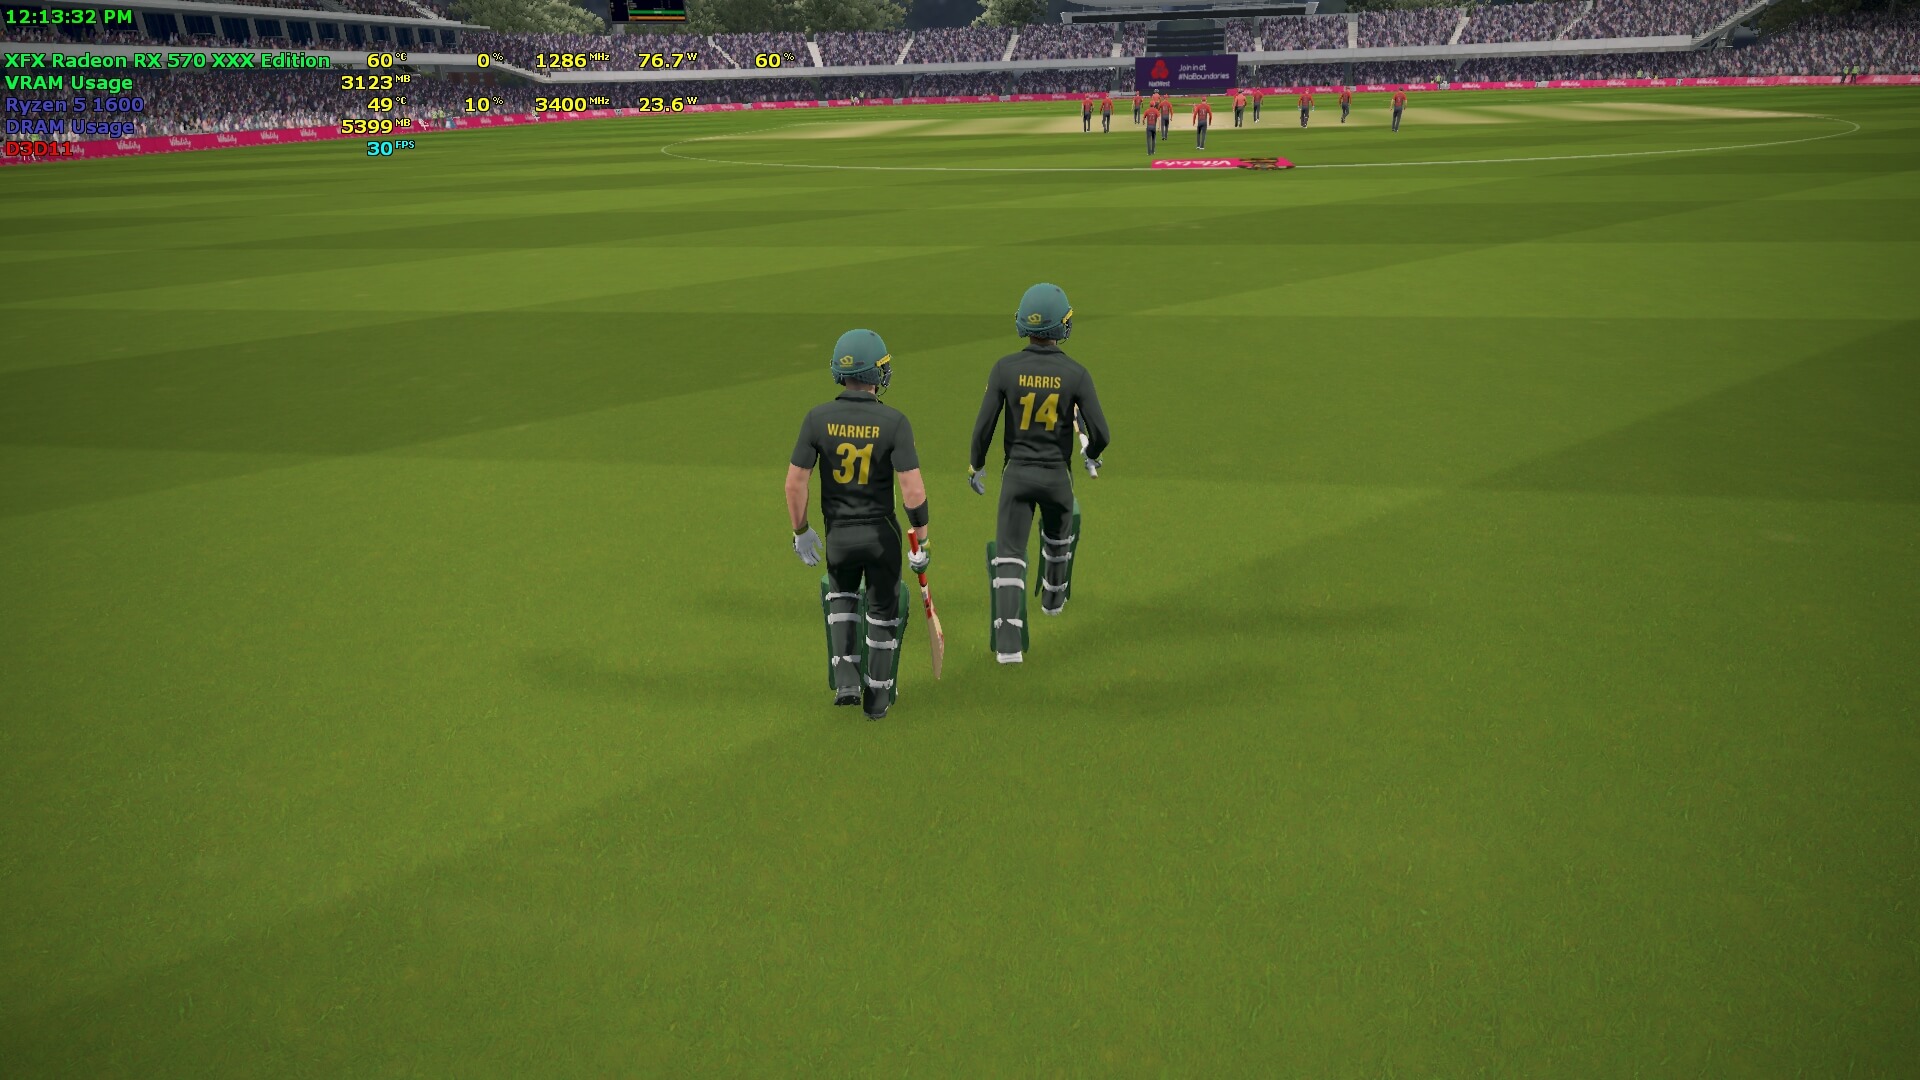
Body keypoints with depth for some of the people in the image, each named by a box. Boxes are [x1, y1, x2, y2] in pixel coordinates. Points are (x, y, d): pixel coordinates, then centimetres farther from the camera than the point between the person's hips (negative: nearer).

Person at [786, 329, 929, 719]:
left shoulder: (818, 419, -11)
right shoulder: (894, 421, -16)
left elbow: (794, 484, -8)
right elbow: (913, 490, -19)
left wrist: (801, 532, 6)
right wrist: (921, 540, -7)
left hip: (838, 534, 2)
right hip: (882, 534, -1)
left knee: (841, 596, 28)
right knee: (883, 611, 18)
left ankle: (846, 679, 13)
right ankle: (878, 696, 26)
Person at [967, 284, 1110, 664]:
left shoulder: (1006, 368, -11)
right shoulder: (1076, 374, -11)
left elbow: (984, 425, -9)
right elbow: (1100, 433, -11)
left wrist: (976, 465, 8)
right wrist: (1092, 456, 12)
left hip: (1017, 474, -1)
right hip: (1057, 475, 1)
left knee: (1008, 555, 1)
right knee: (1058, 535, 30)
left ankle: (1009, 643, -11)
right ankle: (1053, 597, 53)